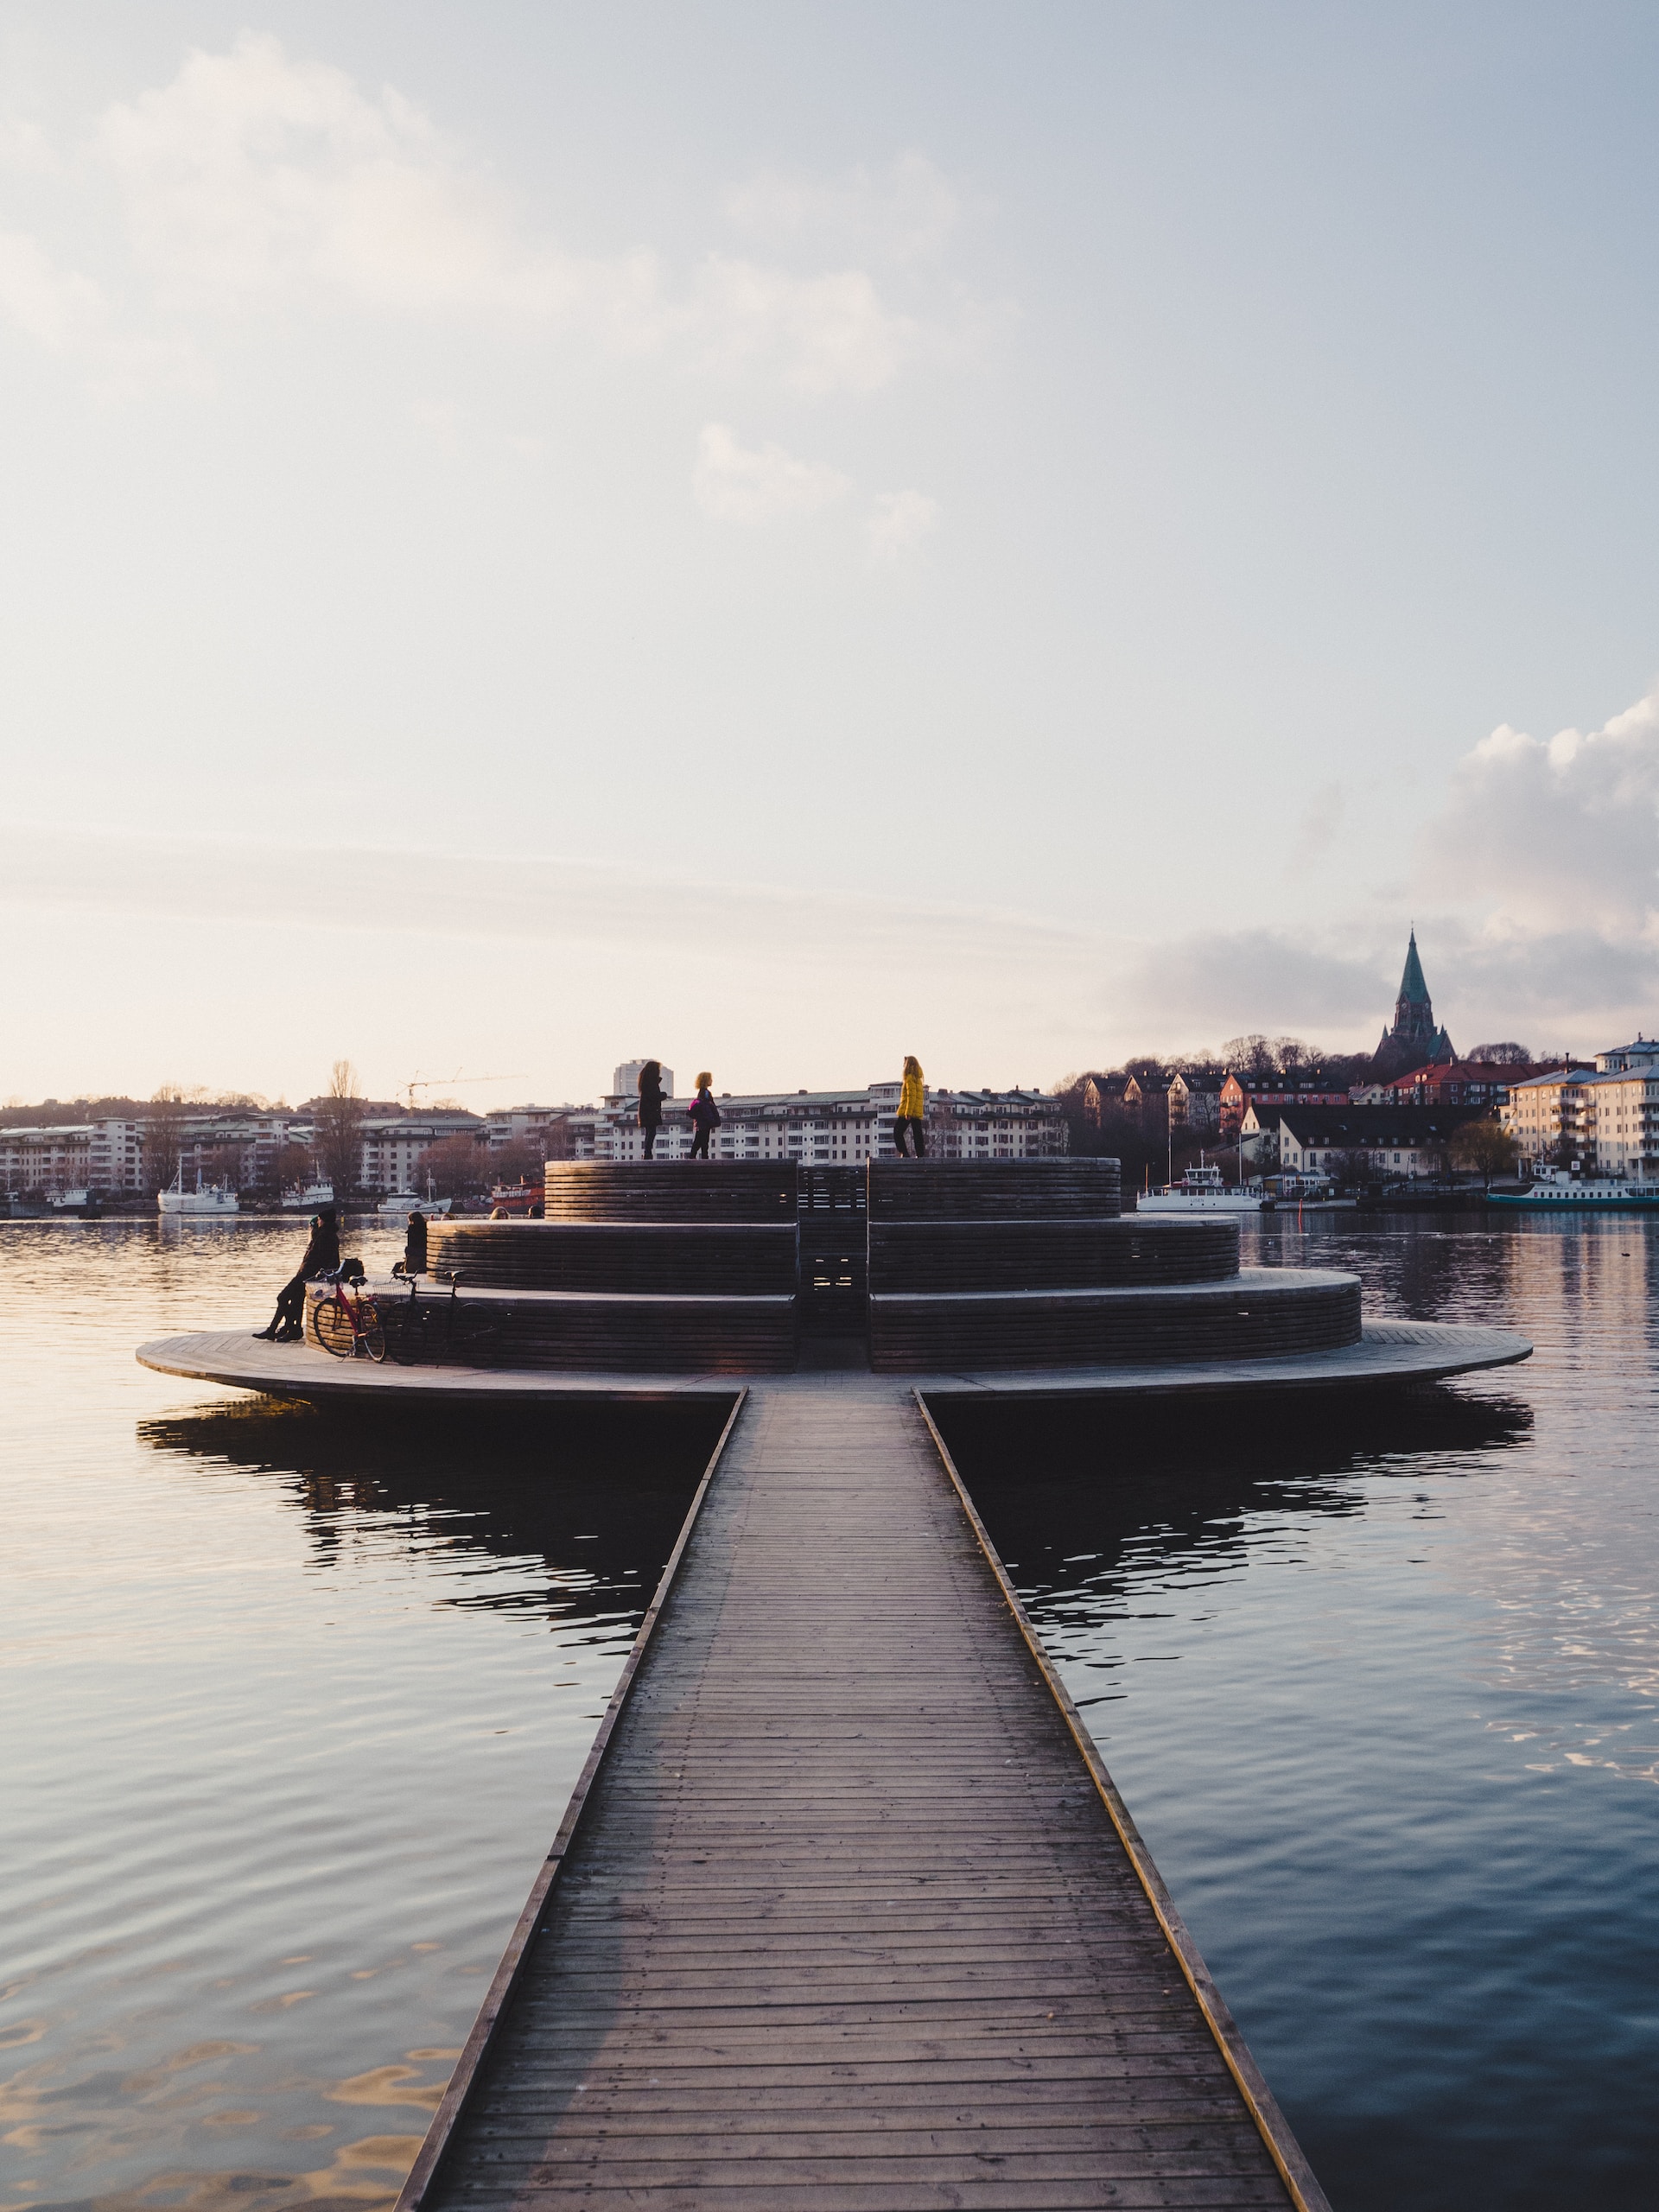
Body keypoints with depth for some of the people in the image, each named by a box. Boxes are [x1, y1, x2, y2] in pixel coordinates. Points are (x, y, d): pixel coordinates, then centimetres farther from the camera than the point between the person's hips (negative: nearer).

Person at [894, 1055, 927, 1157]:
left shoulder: (910, 1077, -10)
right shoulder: (918, 1078, 17)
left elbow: (911, 1096, -17)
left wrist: (908, 1112, -19)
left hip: (909, 1111, -8)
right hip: (918, 1112, 8)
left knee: (897, 1133, -1)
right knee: (918, 1134, 6)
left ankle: (904, 1154, -10)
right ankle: (920, 1155, 0)